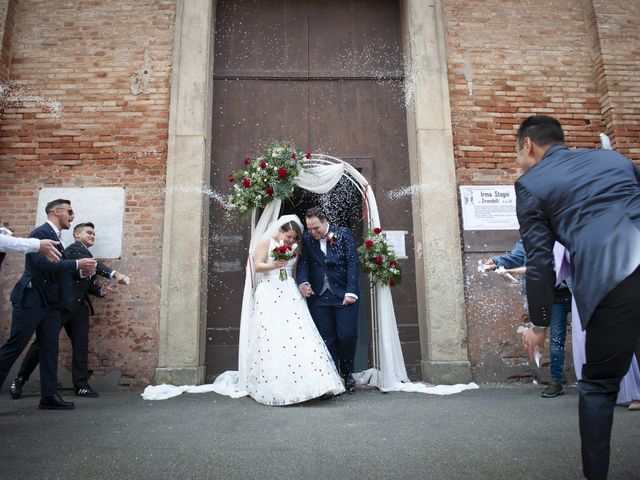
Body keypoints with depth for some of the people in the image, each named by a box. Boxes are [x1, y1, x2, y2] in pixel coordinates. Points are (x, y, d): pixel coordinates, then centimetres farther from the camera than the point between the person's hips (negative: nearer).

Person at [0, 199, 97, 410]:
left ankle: (49, 396, 12)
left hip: (50, 303, 9)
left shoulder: (55, 237, 15)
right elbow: (43, 263, -26)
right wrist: (77, 264, -20)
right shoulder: (40, 233, -12)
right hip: (31, 300, -9)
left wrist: (82, 271, 7)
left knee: (50, 349, 8)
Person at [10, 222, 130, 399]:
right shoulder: (74, 248, -4)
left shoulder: (86, 254, 22)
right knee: (43, 341, 0)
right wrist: (114, 274, -33)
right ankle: (20, 379, 16)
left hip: (79, 306, 8)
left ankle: (81, 385, 6)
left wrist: (101, 290, 2)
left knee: (81, 345, 3)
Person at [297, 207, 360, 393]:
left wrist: (351, 292, -13)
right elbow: (304, 263, -1)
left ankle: (347, 373, 20)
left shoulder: (343, 233, -1)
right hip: (319, 296, 2)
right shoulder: (306, 239, 6)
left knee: (347, 335, -3)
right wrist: (303, 282, -22)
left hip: (344, 294, -2)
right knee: (326, 339, 3)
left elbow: (353, 263, -5)